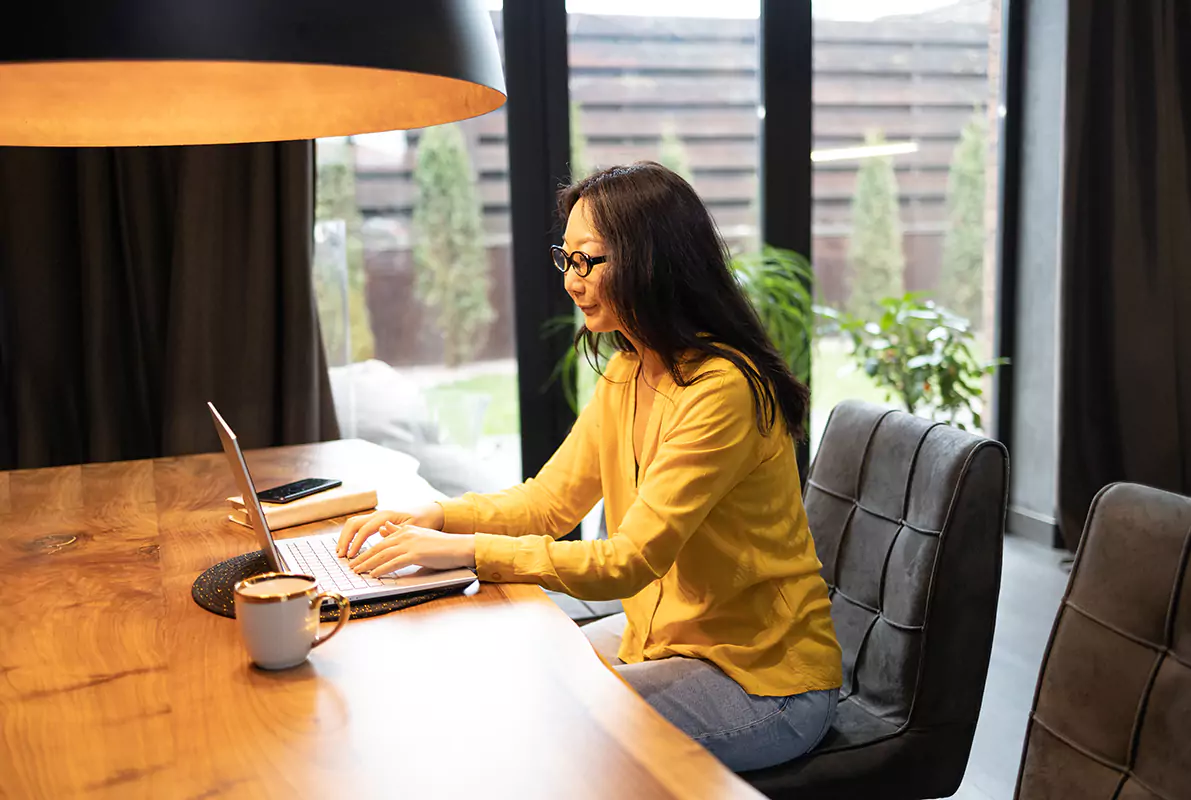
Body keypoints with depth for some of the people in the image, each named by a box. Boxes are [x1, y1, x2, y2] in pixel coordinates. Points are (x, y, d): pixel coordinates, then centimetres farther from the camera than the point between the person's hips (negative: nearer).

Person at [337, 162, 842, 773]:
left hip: (764, 682, -8)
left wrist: (465, 550, -29)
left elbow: (630, 561, -29)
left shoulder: (723, 389, -26)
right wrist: (434, 517, -9)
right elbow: (551, 498, 6)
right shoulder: (627, 372, 2)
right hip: (661, 636, 8)